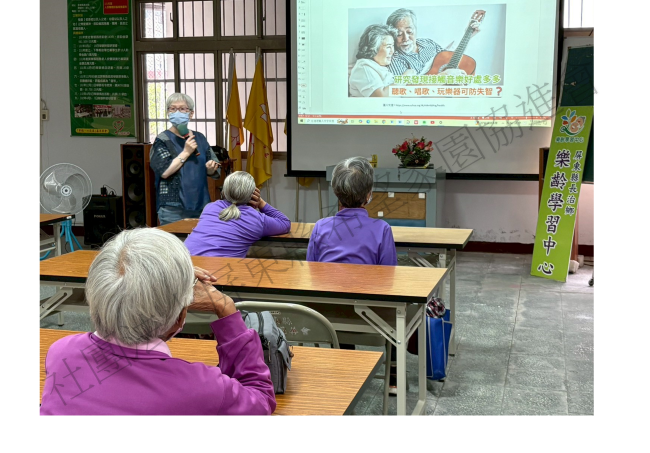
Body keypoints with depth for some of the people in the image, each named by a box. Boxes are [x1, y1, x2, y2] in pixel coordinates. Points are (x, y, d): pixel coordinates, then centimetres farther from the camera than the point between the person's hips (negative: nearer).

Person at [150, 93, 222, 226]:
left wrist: (211, 168, -9)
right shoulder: (162, 140, -3)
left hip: (201, 206, 5)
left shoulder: (199, 138, 10)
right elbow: (164, 172, -17)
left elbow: (214, 171, 14)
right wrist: (186, 152, -14)